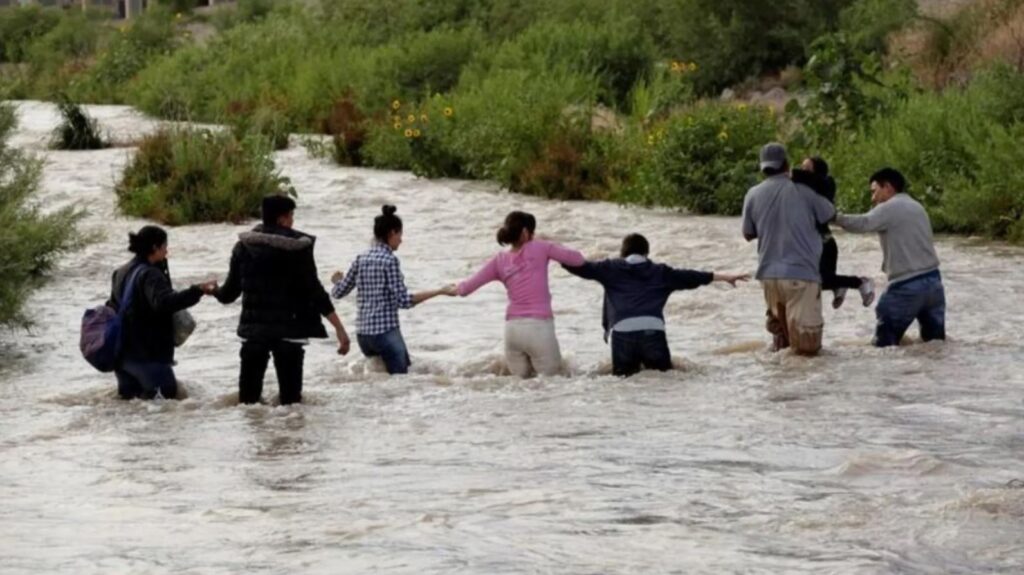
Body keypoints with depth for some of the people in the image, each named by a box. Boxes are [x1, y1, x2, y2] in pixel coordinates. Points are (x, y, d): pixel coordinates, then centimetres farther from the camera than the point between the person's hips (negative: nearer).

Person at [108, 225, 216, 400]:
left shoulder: (122, 273, 14)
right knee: (167, 393, -10)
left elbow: (113, 307, 26)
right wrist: (198, 291, -40)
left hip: (122, 351, 9)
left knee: (129, 396, 15)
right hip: (147, 353, -9)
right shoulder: (149, 275, -16)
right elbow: (165, 302, -35)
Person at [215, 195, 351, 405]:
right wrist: (338, 327, -9)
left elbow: (230, 292, 10)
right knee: (290, 395, 0)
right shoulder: (298, 247, -7)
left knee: (249, 395, 8)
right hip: (289, 330, -3)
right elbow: (315, 291, -11)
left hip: (253, 328, 3)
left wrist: (215, 291, 34)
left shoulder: (244, 246, 4)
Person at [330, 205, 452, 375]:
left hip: (363, 334, 7)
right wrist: (439, 292, -14)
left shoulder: (361, 260, 8)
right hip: (386, 333, -7)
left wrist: (337, 280, 38)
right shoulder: (390, 260, -10)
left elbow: (338, 292, 15)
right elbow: (404, 301, -15)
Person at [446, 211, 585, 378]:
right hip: (539, 327, -4)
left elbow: (467, 287, 8)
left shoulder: (500, 260, 9)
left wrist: (456, 289, 30)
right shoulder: (539, 248, 0)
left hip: (513, 328, 4)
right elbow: (577, 259, -2)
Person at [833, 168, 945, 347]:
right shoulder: (917, 207, 22)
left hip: (908, 286, -8)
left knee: (884, 343, -2)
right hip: (933, 280, 8)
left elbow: (862, 224, -23)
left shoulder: (889, 208, -6)